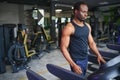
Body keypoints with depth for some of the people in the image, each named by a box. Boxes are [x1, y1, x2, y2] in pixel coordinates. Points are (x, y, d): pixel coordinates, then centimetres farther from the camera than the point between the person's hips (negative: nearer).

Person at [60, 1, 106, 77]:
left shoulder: (87, 26, 5)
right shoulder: (69, 28, -17)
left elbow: (91, 42, 12)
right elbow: (63, 48, -18)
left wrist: (98, 55, -1)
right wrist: (73, 65, -23)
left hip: (86, 58, 7)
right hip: (76, 60, -7)